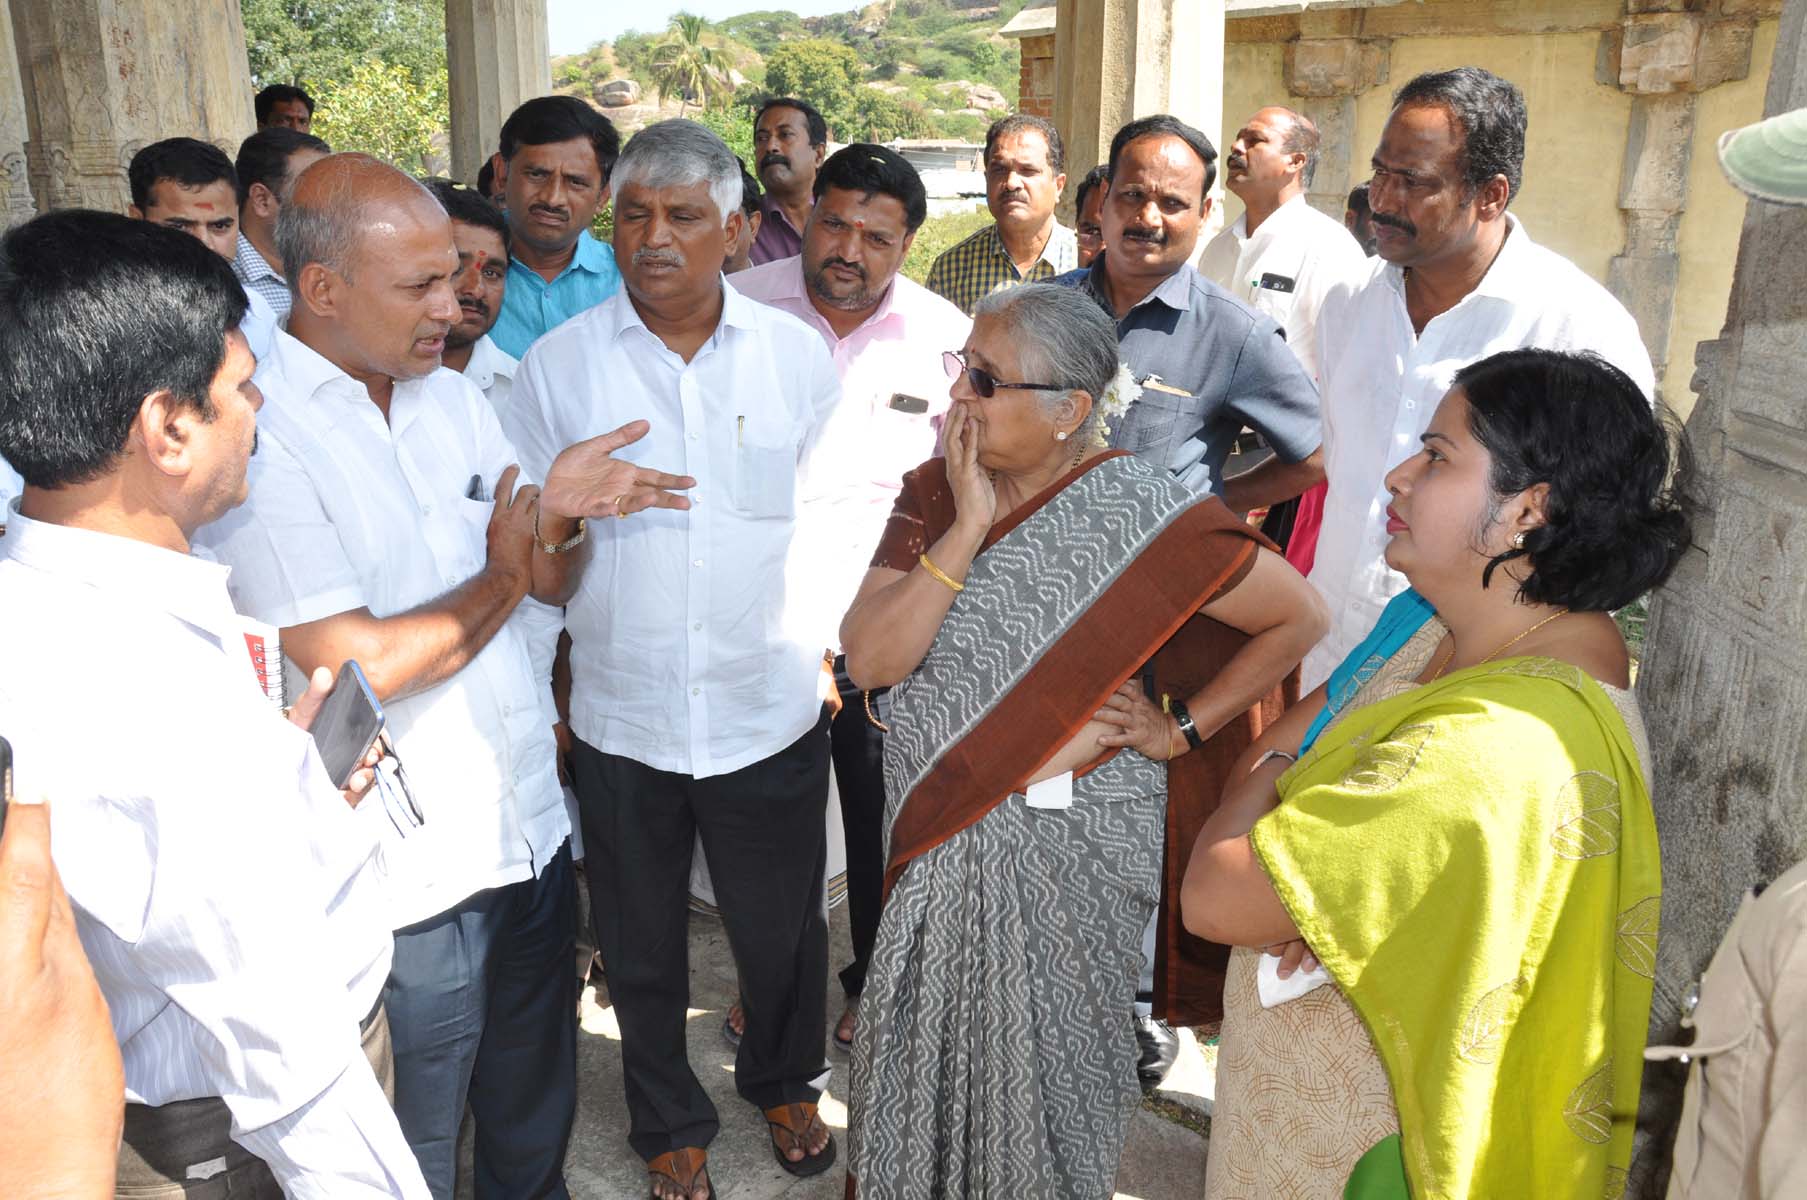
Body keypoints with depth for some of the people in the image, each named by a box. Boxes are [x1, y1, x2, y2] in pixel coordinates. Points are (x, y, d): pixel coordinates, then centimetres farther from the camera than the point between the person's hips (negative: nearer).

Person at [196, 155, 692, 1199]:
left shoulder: (456, 397, 6)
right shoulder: (256, 432, -17)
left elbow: (550, 583, 8)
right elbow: (354, 668, -23)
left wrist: (561, 516, -14)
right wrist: (499, 581, -9)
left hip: (530, 826, 7)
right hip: (409, 870, -6)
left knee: (537, 1109, 26)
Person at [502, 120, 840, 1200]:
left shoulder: (798, 353, -2)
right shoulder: (556, 365, -4)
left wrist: (831, 644, 1)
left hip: (772, 711, 1)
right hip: (621, 718, 0)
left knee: (785, 929, 18)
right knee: (643, 948, 18)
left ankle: (786, 1082, 49)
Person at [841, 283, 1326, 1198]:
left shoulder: (1140, 515, -15)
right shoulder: (934, 494, -3)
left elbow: (1299, 616, -7)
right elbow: (869, 660, -14)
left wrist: (1182, 727, -9)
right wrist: (967, 530, -21)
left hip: (1069, 855, -4)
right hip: (934, 841, 4)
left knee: (1039, 1061, 15)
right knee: (925, 1054, 21)